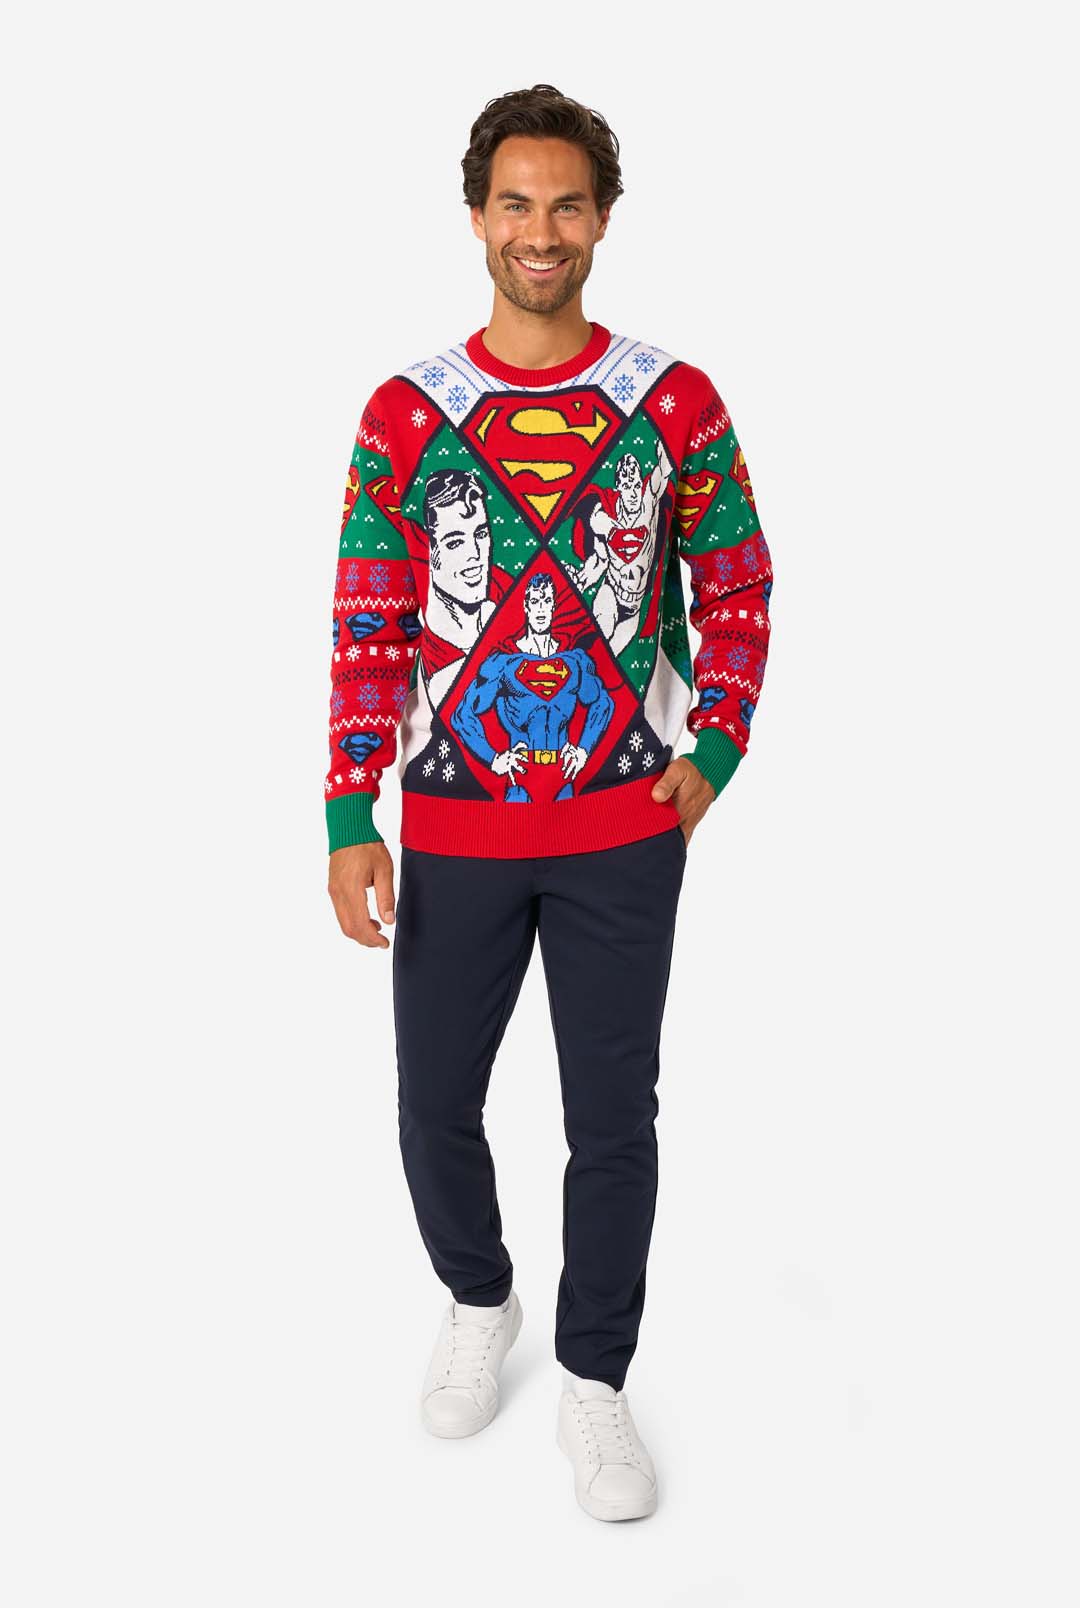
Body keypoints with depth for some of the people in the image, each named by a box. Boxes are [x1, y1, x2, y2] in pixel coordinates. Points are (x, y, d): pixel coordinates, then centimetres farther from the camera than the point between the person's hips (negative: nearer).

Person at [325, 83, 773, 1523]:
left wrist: (713, 751, -5)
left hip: (625, 832, 0)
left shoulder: (675, 404, -1)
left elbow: (739, 592, 7)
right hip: (455, 833, 1)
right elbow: (368, 629, -1)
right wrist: (350, 821, -7)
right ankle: (478, 1303, 42)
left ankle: (595, 1381, 29)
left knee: (615, 1122, 9)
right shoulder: (406, 413, -1)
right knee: (435, 1108, 13)